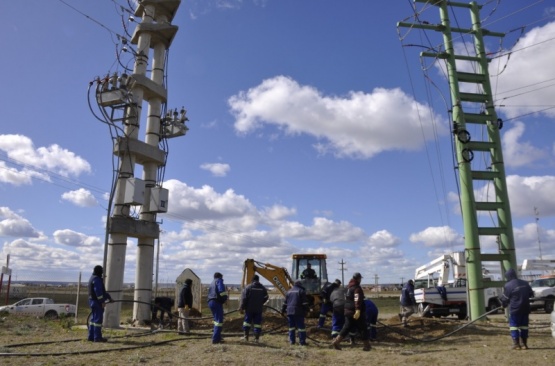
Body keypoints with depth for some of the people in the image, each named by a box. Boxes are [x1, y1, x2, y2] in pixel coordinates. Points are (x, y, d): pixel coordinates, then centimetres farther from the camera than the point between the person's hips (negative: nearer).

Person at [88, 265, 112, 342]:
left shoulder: (93, 278, 18)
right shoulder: (97, 279, -16)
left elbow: (102, 290, 22)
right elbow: (98, 291, -23)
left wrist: (108, 297, 23)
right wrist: (102, 301, -20)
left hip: (92, 301, 11)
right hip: (97, 302, -11)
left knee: (94, 318, 14)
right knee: (98, 319, -7)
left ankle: (91, 336, 17)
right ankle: (97, 337, -4)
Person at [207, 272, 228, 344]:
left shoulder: (212, 283, 24)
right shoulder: (219, 280, -1)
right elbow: (222, 290, -17)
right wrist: (225, 298, -3)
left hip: (210, 302, 9)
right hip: (217, 302, -9)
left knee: (217, 320, 19)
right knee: (219, 321, -8)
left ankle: (218, 338, 23)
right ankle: (215, 339, -13)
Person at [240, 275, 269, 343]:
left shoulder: (248, 287, -8)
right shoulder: (263, 288, 1)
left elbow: (244, 298, -10)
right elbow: (266, 297, 8)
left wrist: (242, 308, -4)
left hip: (249, 309, -2)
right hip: (259, 309, 2)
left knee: (247, 321, 12)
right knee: (257, 323, 5)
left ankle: (246, 336, 17)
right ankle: (257, 338, 4)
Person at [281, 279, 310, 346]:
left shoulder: (288, 291, 16)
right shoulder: (301, 291, 0)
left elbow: (285, 302, 18)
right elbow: (304, 303, -7)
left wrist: (283, 310, 23)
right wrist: (307, 309, -3)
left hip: (289, 311, 5)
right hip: (298, 312, -5)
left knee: (291, 326, 12)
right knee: (301, 326, -1)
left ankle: (291, 341, 13)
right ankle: (302, 341, -2)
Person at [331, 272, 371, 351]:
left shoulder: (348, 287, 14)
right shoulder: (357, 288, -14)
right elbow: (357, 300, -26)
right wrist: (358, 310, -33)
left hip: (348, 311, 8)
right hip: (356, 312, -8)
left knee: (346, 327, 12)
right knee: (362, 328, 4)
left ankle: (336, 341, 3)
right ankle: (367, 345, 11)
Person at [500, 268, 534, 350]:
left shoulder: (508, 285, -12)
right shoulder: (525, 283, 8)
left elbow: (505, 299, -5)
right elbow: (531, 294, 18)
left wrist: (504, 305, 15)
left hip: (515, 309, -6)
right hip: (525, 308, 6)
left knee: (514, 325, 2)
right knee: (524, 325, 13)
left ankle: (516, 344, -1)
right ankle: (524, 344, 15)